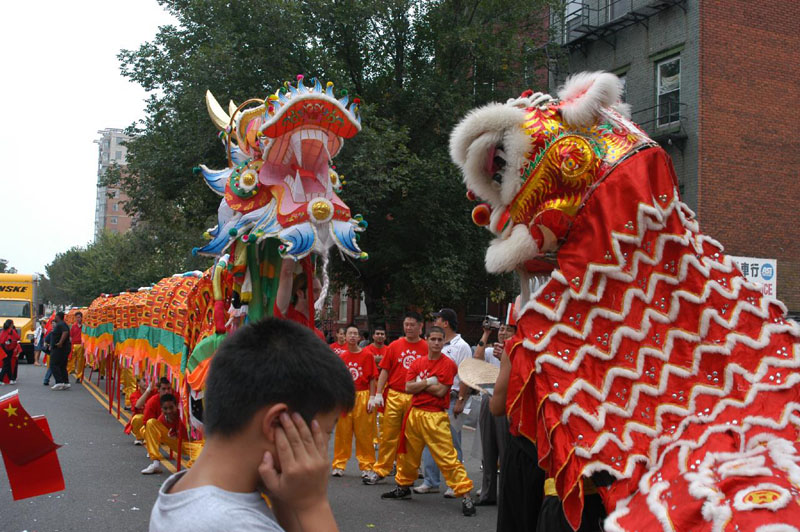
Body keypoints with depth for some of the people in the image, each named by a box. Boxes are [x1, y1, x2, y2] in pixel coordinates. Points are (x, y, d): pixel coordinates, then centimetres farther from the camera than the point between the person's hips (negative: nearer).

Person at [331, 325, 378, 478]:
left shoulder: (367, 355, 0)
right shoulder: (341, 357, 7)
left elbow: (372, 379, 0)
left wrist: (372, 398, -6)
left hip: (363, 396, -2)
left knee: (364, 433, 1)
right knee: (342, 432, 4)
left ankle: (366, 466, 10)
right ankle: (339, 465, 14)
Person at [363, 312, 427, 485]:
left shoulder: (426, 348, 2)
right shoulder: (394, 346, 6)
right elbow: (385, 371, 8)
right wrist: (378, 393, 0)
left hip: (416, 398, -1)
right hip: (394, 396, 1)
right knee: (388, 435, 3)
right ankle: (380, 470, 12)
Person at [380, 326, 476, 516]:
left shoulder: (448, 364, -6)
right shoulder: (418, 363, 11)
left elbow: (441, 391, -14)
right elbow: (408, 387, 1)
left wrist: (419, 383, -4)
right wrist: (428, 382, -11)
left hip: (436, 417, -6)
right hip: (415, 413, 6)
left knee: (447, 457, -11)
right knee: (408, 453, 18)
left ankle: (465, 495, -8)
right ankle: (403, 487, 38)